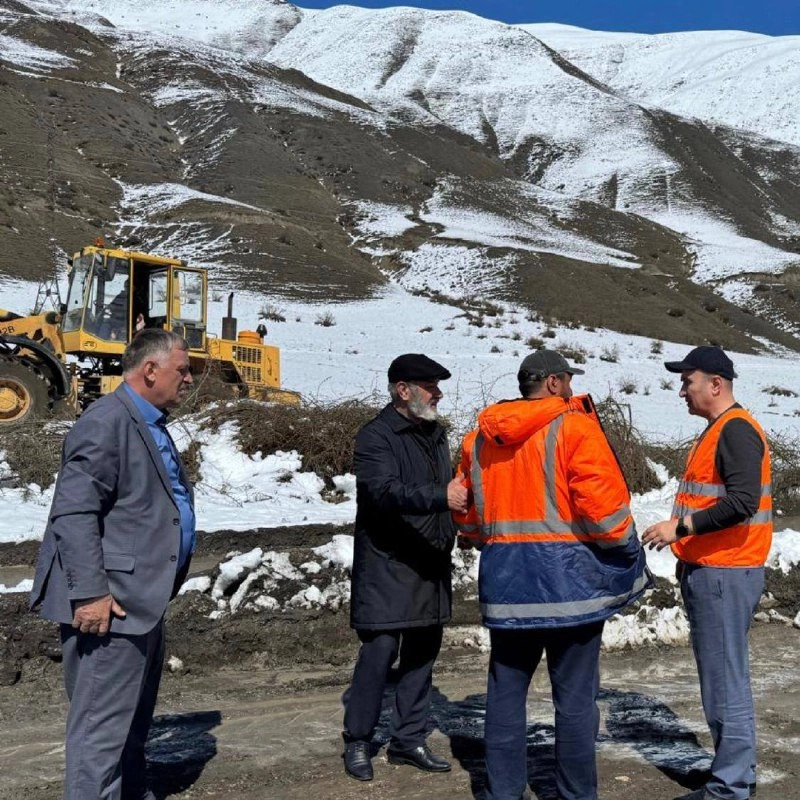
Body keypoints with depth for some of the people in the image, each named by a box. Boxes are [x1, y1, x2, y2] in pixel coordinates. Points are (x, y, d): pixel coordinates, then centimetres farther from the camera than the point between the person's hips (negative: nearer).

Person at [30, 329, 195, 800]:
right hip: (111, 603, -10)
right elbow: (74, 513, -21)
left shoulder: (150, 425, 17)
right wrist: (89, 592, -25)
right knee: (102, 725, -3)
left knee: (134, 721, 21)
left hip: (143, 600, 10)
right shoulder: (106, 423, -15)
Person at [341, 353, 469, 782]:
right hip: (388, 568, -7)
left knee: (422, 654, 12)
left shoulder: (435, 432, 14)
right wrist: (441, 497, -37)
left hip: (431, 568, 7)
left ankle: (409, 739, 25)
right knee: (379, 653, -4)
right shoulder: (375, 436, -10)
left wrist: (463, 497, 3)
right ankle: (358, 742, 13)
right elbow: (385, 491, -26)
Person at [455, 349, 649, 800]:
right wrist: (628, 550, 1)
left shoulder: (481, 437, 10)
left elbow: (467, 510, 15)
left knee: (506, 692, 13)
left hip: (507, 583, 5)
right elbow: (603, 503, -15)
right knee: (575, 697, 5)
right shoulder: (574, 427, -8)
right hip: (568, 580, -5)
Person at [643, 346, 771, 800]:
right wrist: (687, 543, 14)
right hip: (710, 572, 10)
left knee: (726, 682, -6)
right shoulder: (718, 431, 18)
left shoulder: (736, 430, -13)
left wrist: (681, 528, -22)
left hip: (725, 575, -10)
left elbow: (742, 502, -24)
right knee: (722, 680, 15)